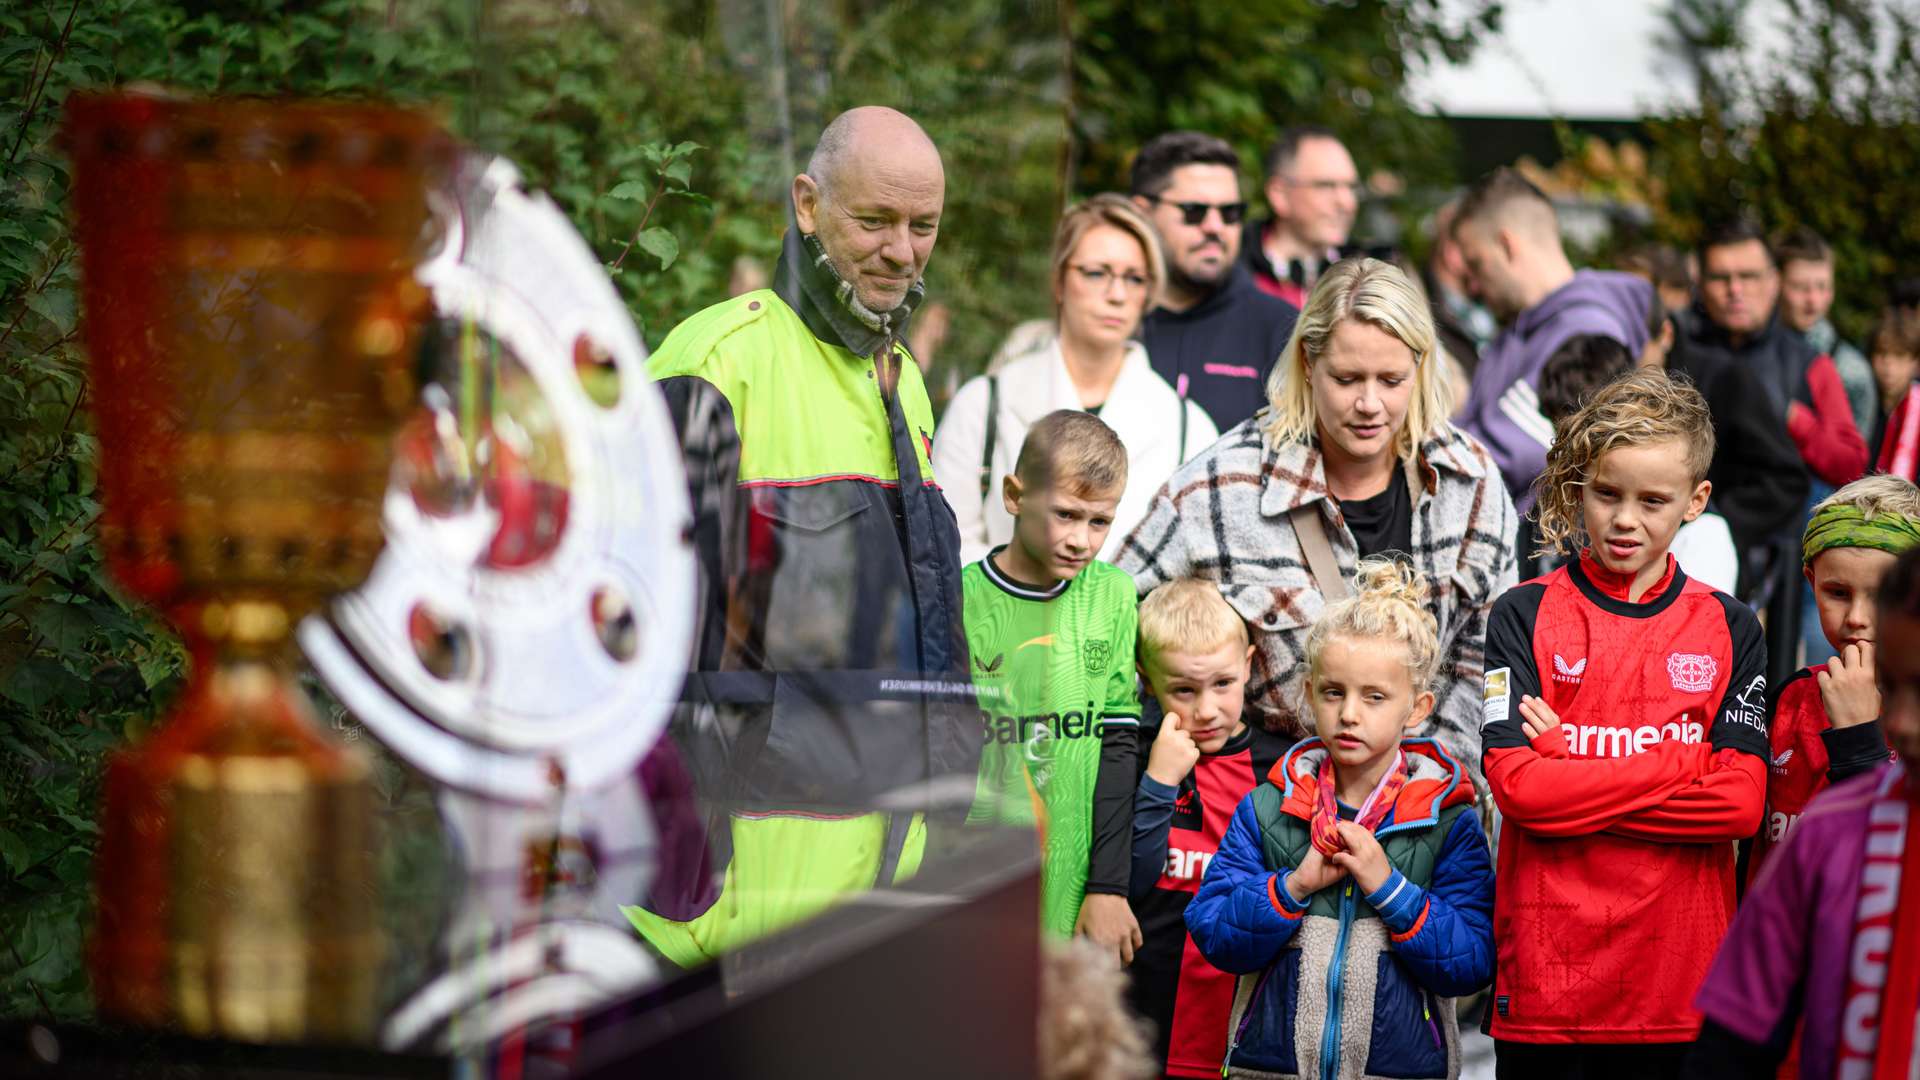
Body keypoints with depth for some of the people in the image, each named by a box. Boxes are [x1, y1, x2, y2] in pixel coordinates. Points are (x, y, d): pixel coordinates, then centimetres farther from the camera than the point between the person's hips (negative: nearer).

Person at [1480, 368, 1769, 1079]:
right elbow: (1517, 787, -12)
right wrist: (1687, 761, -10)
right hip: (1547, 973, -2)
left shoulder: (1728, 629, 7)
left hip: (1683, 975, 2)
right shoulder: (1524, 617, 1)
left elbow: (1743, 802, -5)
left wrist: (1573, 778, -11)